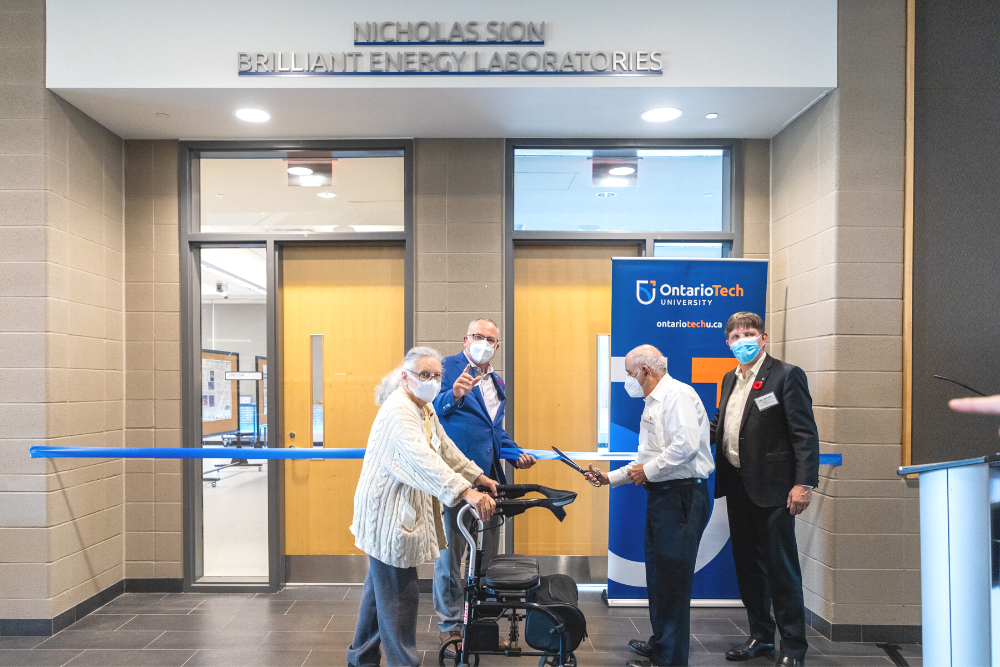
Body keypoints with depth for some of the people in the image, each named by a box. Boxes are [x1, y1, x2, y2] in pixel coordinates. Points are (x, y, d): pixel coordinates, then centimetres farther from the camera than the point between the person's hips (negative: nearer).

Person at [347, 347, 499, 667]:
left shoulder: (425, 409, 12)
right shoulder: (398, 410, -22)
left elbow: (445, 448, 19)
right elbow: (423, 459, -35)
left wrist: (480, 478, 14)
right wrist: (466, 492, -43)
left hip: (402, 511, 10)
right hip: (388, 513, -10)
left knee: (380, 586, 21)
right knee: (399, 592, -3)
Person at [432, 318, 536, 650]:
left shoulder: (497, 382, 17)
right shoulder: (448, 367, -7)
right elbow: (433, 410, -18)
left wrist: (516, 453, 12)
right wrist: (453, 395, -37)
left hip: (489, 479, 7)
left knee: (486, 555, 14)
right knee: (451, 553, 3)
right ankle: (450, 626, 18)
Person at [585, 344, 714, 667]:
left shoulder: (677, 394, -13)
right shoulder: (652, 404, 19)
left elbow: (686, 444, -26)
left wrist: (648, 471, -15)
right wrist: (610, 478, 17)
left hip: (682, 496, -10)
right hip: (661, 496, 10)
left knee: (673, 579, -3)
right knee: (657, 573, 19)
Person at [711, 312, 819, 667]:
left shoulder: (787, 375, -8)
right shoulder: (730, 379, 15)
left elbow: (805, 434, -12)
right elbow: (719, 426, 21)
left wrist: (804, 482, -19)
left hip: (772, 489, -7)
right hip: (737, 487, 7)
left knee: (782, 567, 0)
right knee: (747, 565, 15)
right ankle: (760, 636, 30)